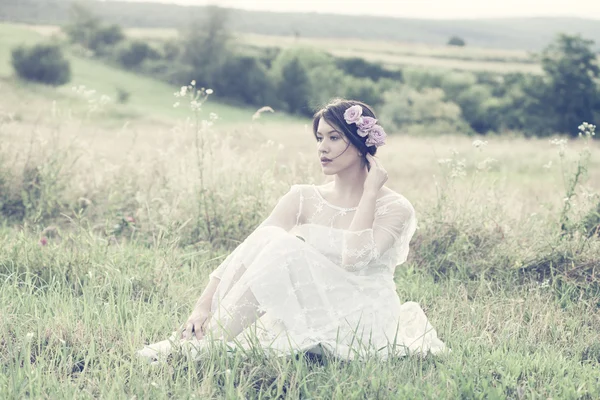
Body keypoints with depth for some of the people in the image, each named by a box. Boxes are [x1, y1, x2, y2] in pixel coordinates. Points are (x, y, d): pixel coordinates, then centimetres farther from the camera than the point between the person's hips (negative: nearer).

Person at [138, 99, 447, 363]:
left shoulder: (395, 208, -4)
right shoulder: (304, 198, 6)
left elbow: (353, 259, -23)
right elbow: (245, 253, -6)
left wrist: (369, 192, -13)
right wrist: (203, 305, -19)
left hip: (364, 325, -4)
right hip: (313, 317, 4)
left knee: (283, 247, -25)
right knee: (269, 238, -21)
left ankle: (205, 341, -25)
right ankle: (200, 334, -26)